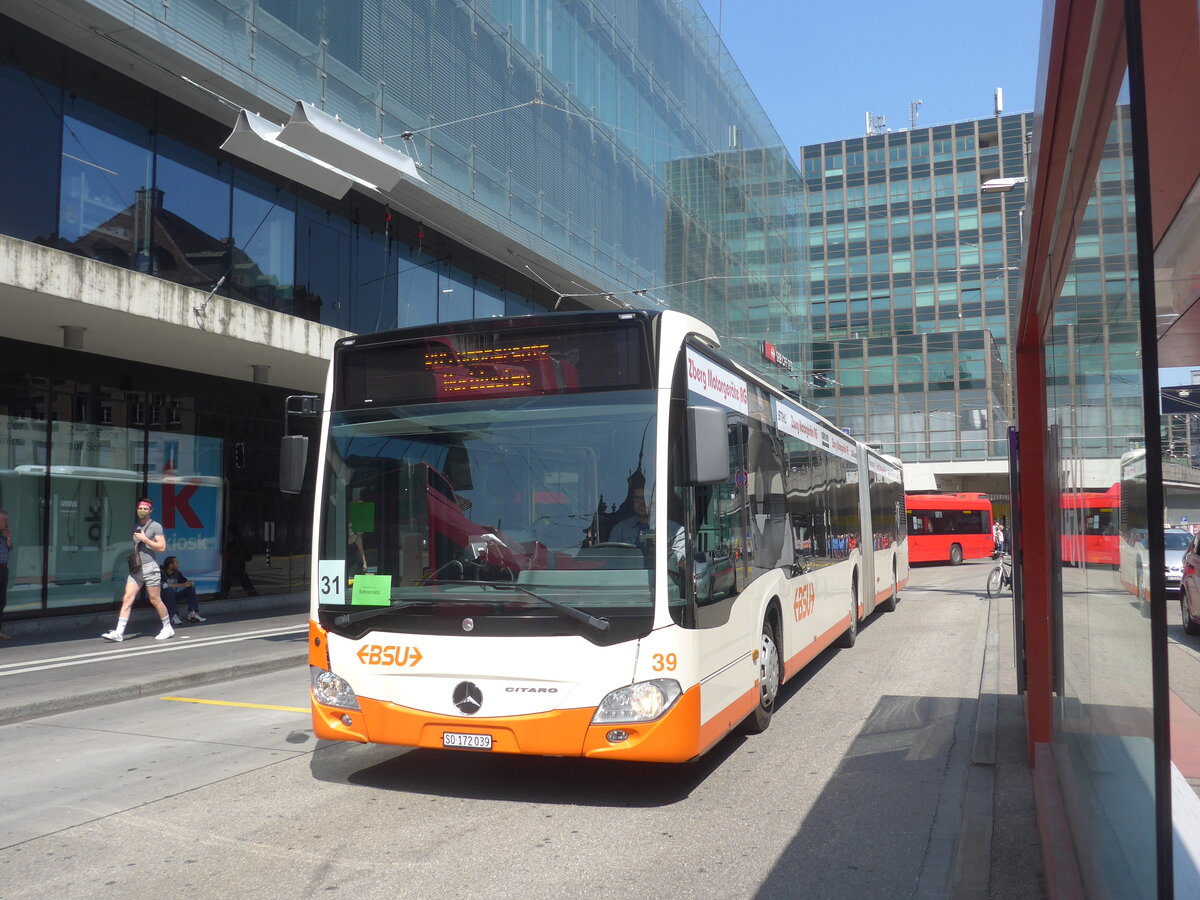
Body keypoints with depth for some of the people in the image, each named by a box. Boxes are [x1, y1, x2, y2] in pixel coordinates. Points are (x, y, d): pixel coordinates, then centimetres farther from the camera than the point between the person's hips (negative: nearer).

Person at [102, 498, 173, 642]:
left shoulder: (155, 526, -3)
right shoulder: (135, 527, 15)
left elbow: (162, 547, -10)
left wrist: (144, 539, -14)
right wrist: (129, 554, 13)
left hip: (150, 567, -5)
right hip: (135, 569, 5)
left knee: (155, 600, 1)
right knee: (127, 599, -4)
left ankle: (168, 629, 15)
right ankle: (119, 632, -6)